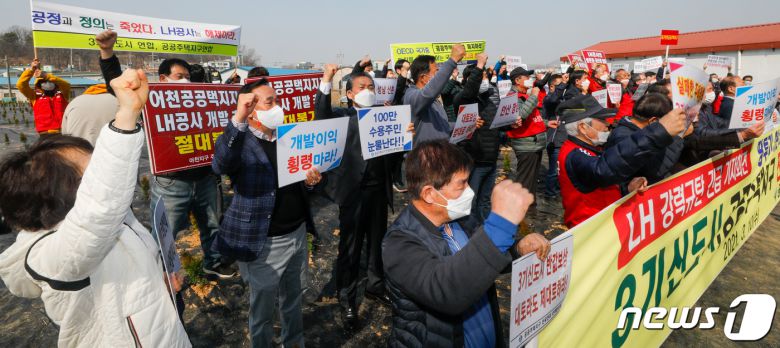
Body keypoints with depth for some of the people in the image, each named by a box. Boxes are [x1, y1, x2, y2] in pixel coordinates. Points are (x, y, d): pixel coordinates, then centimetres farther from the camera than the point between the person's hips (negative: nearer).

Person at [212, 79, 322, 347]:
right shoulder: (240, 142, -13)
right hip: (265, 243, -6)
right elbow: (220, 166, -35)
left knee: (292, 299, 25)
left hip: (297, 234, 6)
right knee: (262, 310, 13)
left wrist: (309, 182, -7)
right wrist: (237, 121, -46)